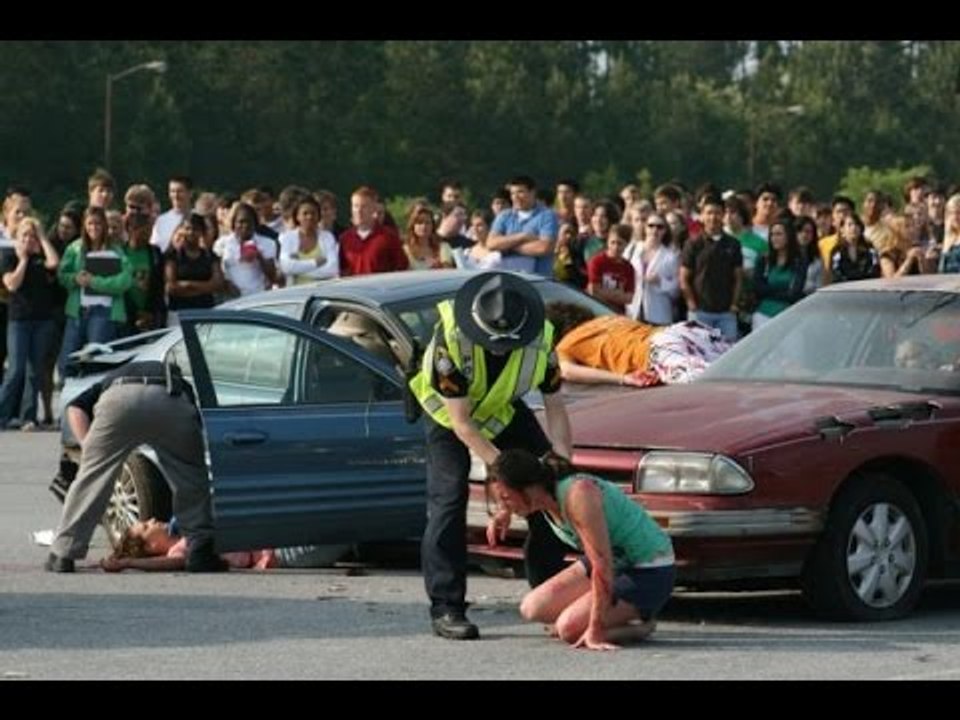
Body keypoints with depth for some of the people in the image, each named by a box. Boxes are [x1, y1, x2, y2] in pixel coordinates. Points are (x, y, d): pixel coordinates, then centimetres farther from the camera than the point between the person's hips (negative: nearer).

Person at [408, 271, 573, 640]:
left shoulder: (540, 339, -27)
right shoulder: (451, 339, -37)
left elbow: (555, 408, -15)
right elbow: (461, 423, -32)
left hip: (503, 410, 4)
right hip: (448, 412, -4)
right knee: (448, 501, -17)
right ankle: (446, 609, -14)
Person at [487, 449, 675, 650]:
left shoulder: (577, 495, -30)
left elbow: (603, 565, -30)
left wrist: (595, 630, -29)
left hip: (650, 572, -9)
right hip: (616, 563, 9)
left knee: (569, 629, -22)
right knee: (532, 608, -3)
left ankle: (642, 625, -1)